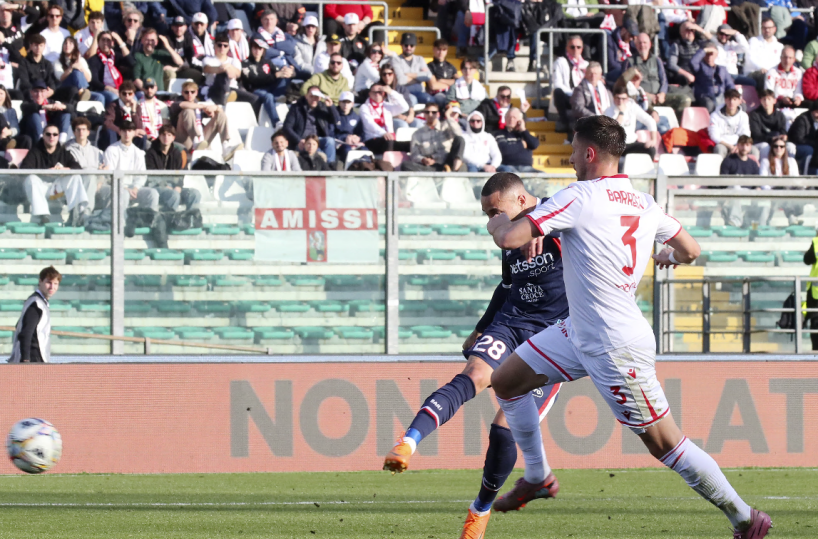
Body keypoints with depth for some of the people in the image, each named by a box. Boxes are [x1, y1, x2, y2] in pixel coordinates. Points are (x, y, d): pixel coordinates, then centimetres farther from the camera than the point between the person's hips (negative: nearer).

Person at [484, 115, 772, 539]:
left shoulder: (579, 197, -19)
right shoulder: (643, 204, 4)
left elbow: (512, 238, -23)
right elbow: (690, 250, 14)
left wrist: (498, 221, 1)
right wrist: (669, 256, 38)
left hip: (616, 350, -9)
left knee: (665, 444, -2)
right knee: (506, 380, 14)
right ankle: (537, 476, 28)